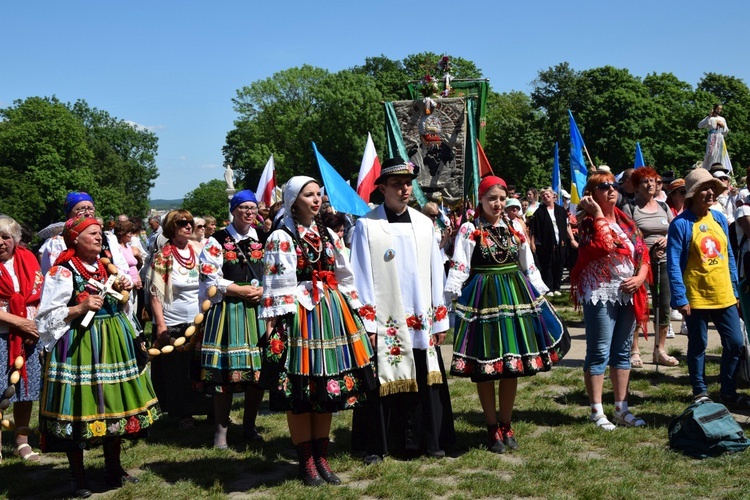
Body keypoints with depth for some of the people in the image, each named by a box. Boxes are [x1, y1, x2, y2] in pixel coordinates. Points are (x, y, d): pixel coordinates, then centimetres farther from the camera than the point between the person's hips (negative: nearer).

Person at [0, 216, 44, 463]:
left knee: (26, 389, 10)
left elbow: (41, 296, 5)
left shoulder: (28, 259, 5)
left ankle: (22, 442, 24)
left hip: (30, 336, 3)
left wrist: (36, 324, -10)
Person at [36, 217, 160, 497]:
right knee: (80, 409, -1)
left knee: (114, 405, 11)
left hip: (111, 342, 7)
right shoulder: (63, 271, -10)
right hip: (78, 345, -7)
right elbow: (47, 317, -12)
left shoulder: (104, 267, 13)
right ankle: (78, 480, 13)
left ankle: (113, 469, 26)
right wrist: (80, 308, -22)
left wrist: (118, 291, 7)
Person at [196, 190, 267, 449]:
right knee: (225, 373, -3)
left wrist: (263, 290, -6)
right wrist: (241, 291, -13)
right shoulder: (218, 241, -1)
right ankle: (221, 430, 10)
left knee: (258, 369, 5)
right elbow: (210, 279, -7)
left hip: (258, 310, 4)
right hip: (227, 312, -4)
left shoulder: (263, 240, 12)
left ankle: (249, 426, 20)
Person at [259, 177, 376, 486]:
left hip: (331, 312, 6)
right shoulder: (281, 238, -3)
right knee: (299, 391, 0)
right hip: (299, 315, -6)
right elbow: (275, 284, -8)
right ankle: (306, 461, 12)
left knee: (327, 386, 9)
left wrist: (355, 316, 14)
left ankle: (321, 457, 20)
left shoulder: (328, 236, 14)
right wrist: (273, 326, -13)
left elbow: (345, 277, 17)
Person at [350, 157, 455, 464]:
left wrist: (440, 319, 7)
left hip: (421, 321, 4)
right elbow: (361, 276, -5)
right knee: (382, 381, 3)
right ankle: (376, 445, 17)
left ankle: (428, 440, 22)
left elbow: (436, 272, 9)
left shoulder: (423, 223, 9)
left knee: (424, 380, 8)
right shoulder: (367, 225, -3)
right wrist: (366, 323, -9)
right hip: (384, 320, -3)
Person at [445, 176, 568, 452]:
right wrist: (450, 296, -22)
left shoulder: (515, 228, 10)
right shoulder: (470, 229, -4)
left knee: (512, 367, 7)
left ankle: (505, 425, 22)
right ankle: (493, 429, 17)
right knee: (485, 369, 2)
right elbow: (459, 267, -11)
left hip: (515, 297, 4)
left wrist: (541, 295, 12)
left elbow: (528, 266, 15)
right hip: (483, 299, -4)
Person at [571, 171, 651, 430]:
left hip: (629, 294, 7)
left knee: (622, 352, 12)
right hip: (601, 294, -7)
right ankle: (597, 412, 6)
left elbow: (643, 253, 13)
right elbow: (604, 245, -26)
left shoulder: (626, 222, 13)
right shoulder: (589, 222, -6)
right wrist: (598, 215, -20)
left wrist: (640, 277, -5)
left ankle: (621, 409, 21)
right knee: (599, 353, -2)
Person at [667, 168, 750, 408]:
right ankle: (700, 393, 21)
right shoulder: (681, 224, -11)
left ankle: (728, 392, 23)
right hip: (696, 297, -5)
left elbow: (729, 256, 13)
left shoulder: (720, 219, 7)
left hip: (724, 296, 5)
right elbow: (673, 264, -13)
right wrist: (680, 298, -17)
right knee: (698, 346, 7)